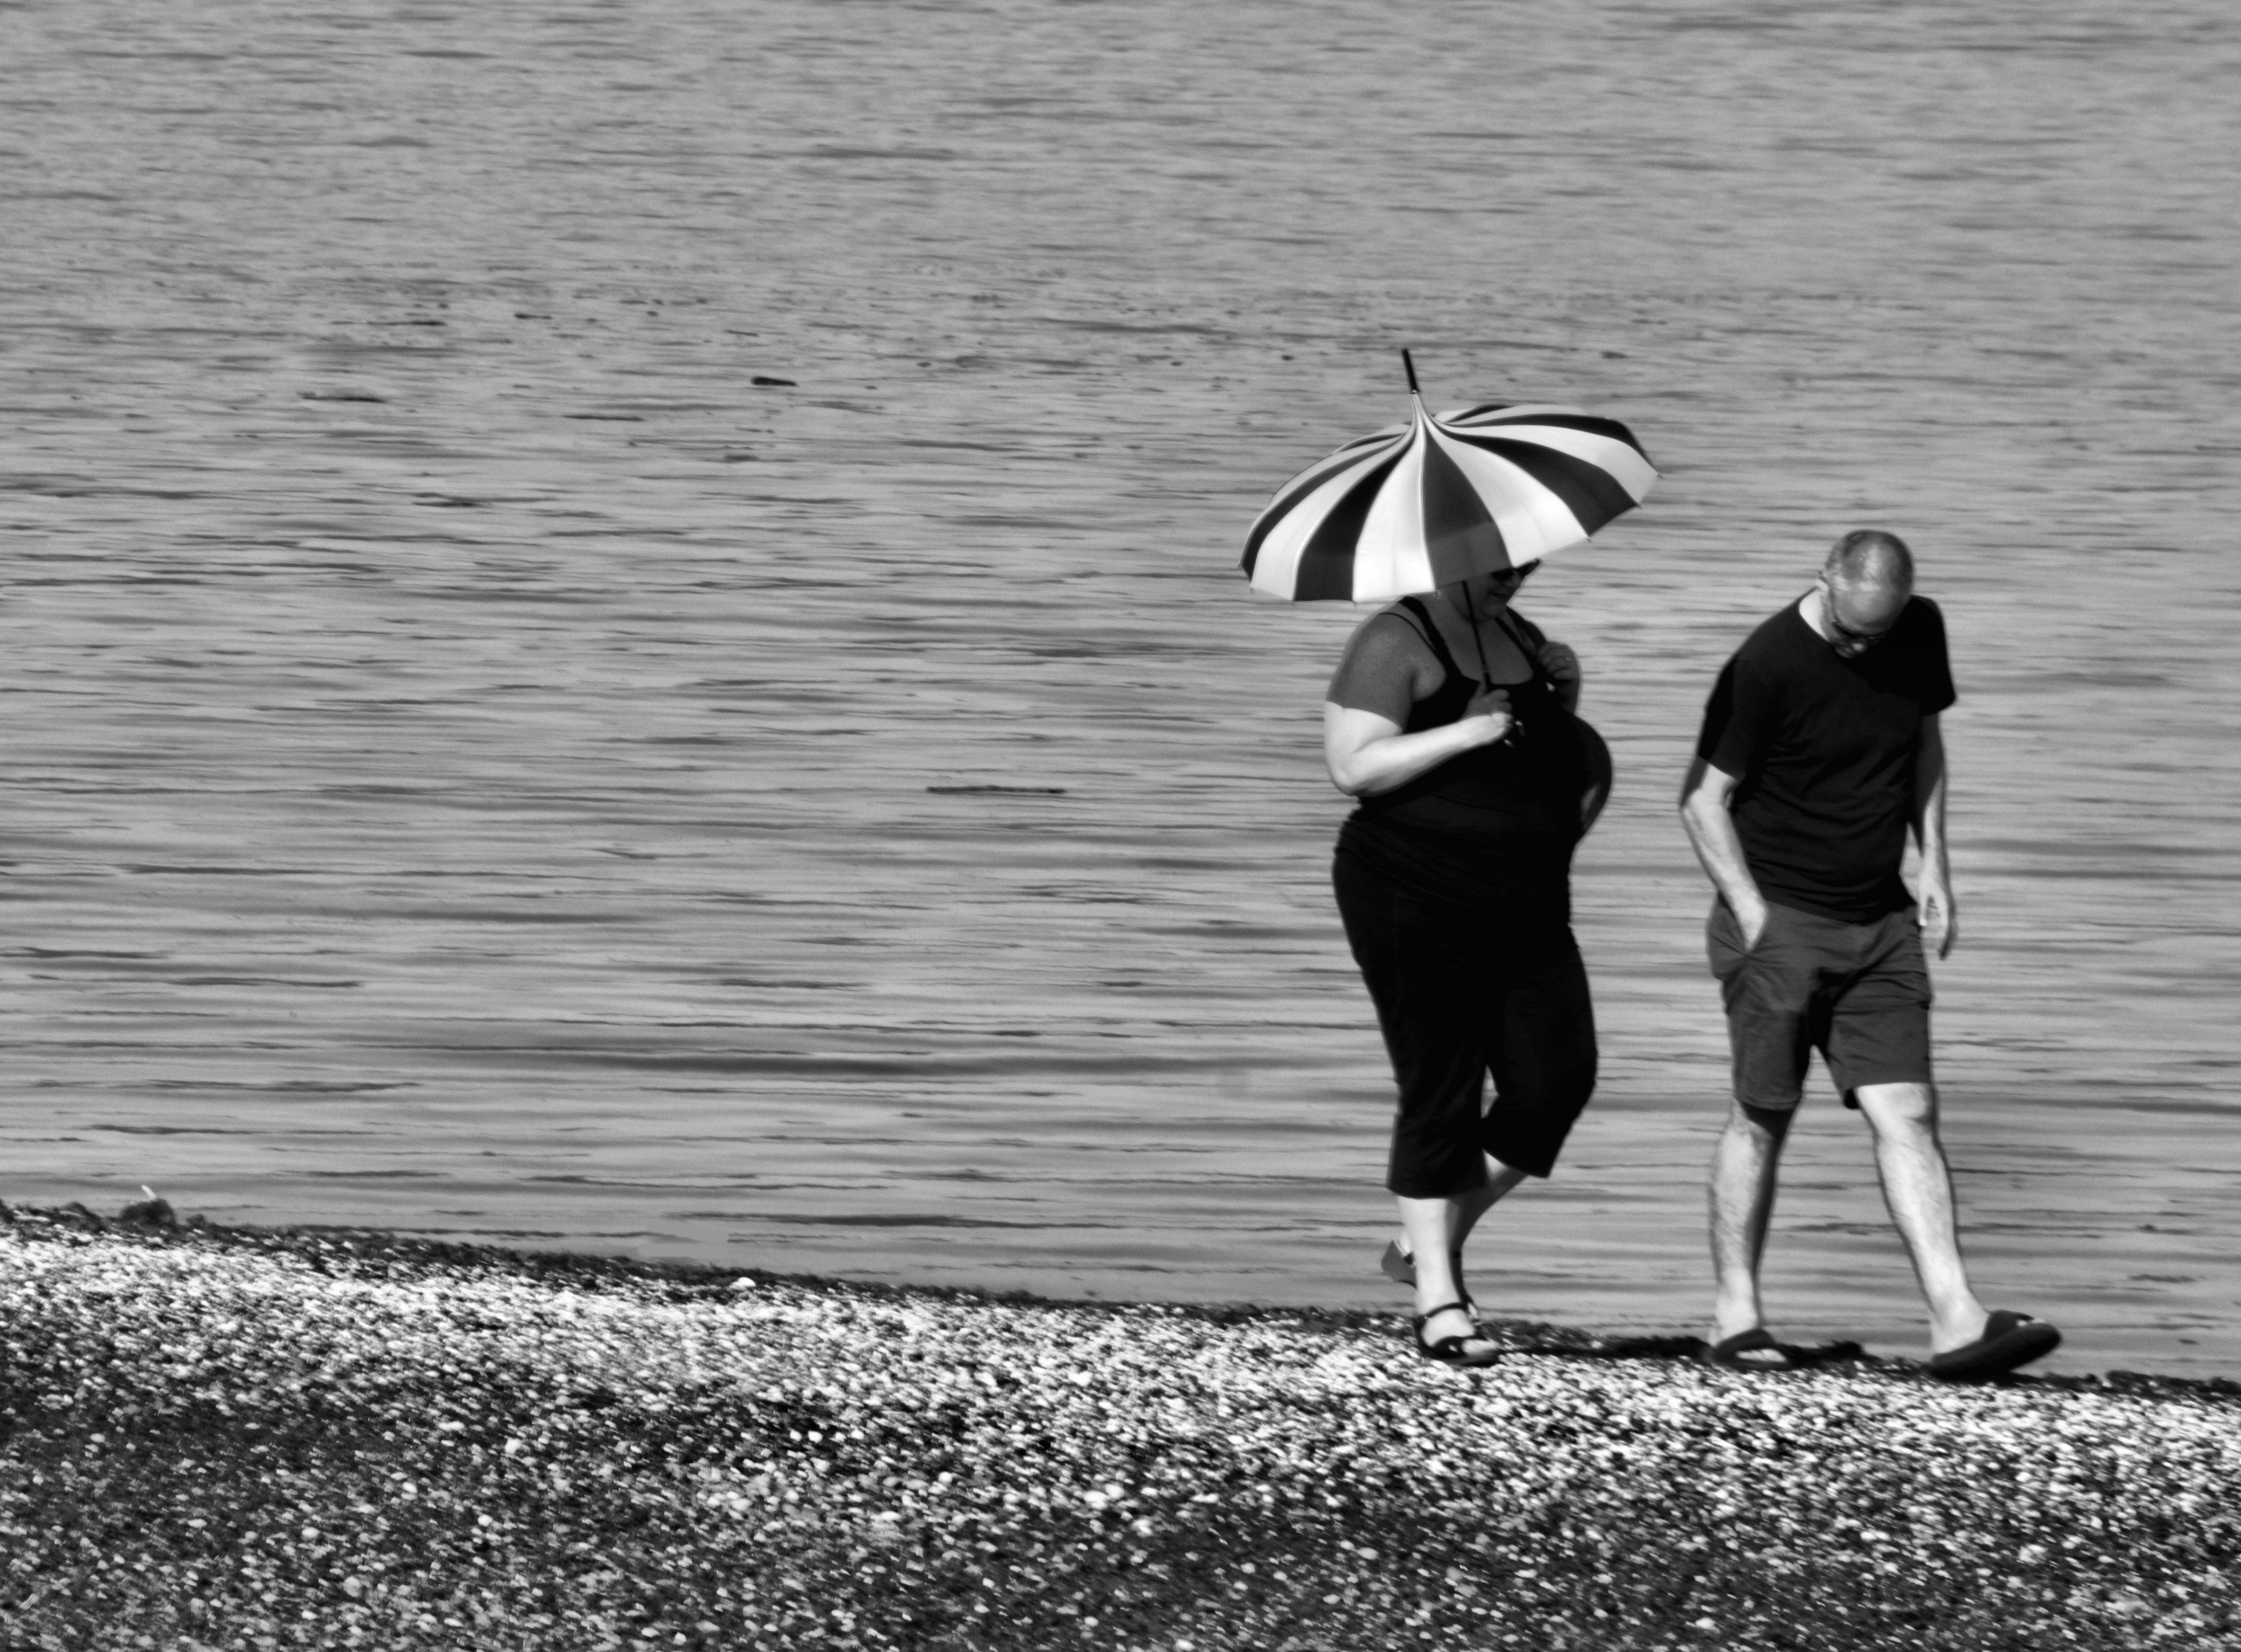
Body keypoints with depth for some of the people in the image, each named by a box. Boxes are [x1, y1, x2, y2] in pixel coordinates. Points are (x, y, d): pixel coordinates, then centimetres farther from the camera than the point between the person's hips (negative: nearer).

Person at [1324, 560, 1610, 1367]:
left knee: (1557, 1079, -2)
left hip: (1527, 906, 7)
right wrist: (1466, 732, -23)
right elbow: (1352, 765, -17)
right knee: (1441, 1095, -5)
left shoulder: (1522, 638, 16)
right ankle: (1438, 1300, 2)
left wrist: (1563, 699, 5)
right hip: (1417, 904, -7)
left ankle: (1436, 1243, 15)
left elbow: (1553, 758, 26)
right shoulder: (1396, 642, -7)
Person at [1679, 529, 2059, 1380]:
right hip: (1779, 921, -5)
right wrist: (1750, 913, -14)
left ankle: (1956, 1320, -8)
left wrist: (1934, 867, 10)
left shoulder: (1919, 633, 2)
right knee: (1762, 1116, 2)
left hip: (1880, 924, 5)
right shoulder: (1769, 664, -15)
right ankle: (1735, 1318, 12)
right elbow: (1705, 798, -9)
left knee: (1906, 1114, -2)